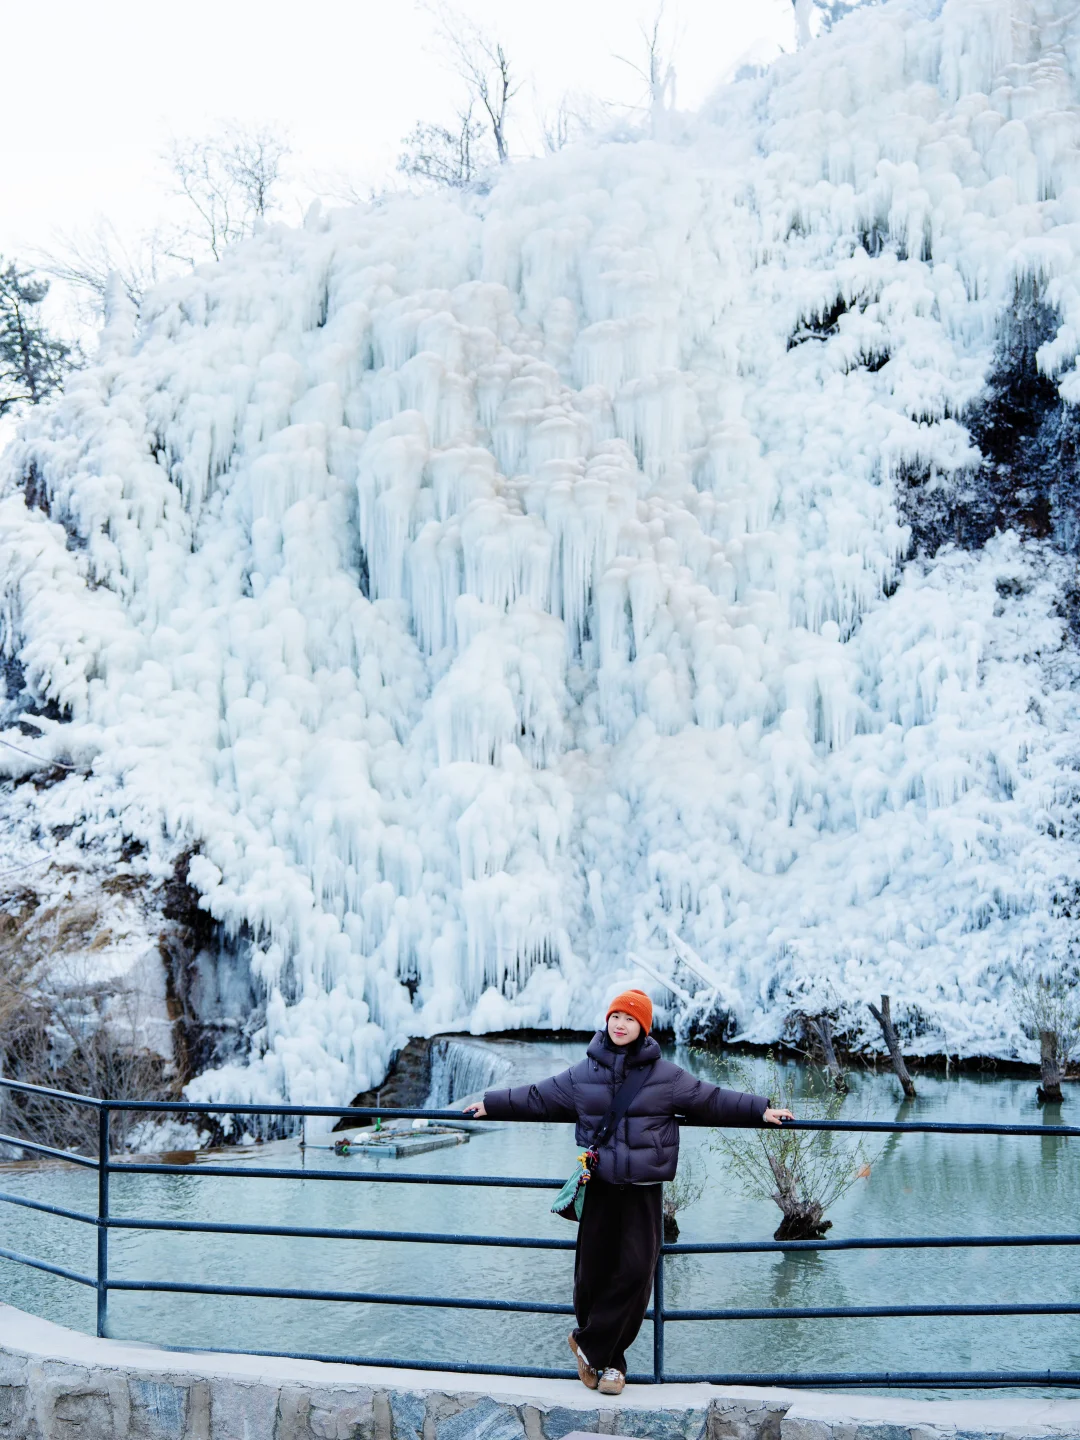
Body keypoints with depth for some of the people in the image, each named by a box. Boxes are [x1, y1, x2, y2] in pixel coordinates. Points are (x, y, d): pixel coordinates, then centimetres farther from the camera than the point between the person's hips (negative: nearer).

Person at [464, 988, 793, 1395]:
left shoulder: (666, 1076, 3)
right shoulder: (582, 1075, 8)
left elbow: (713, 1101, 8)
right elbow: (536, 1098, 17)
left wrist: (761, 1111, 4)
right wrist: (489, 1105, 20)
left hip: (643, 1190, -1)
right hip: (598, 1186, 1)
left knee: (635, 1271, -9)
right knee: (593, 1270, 0)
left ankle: (591, 1345, 3)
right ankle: (607, 1357, 17)